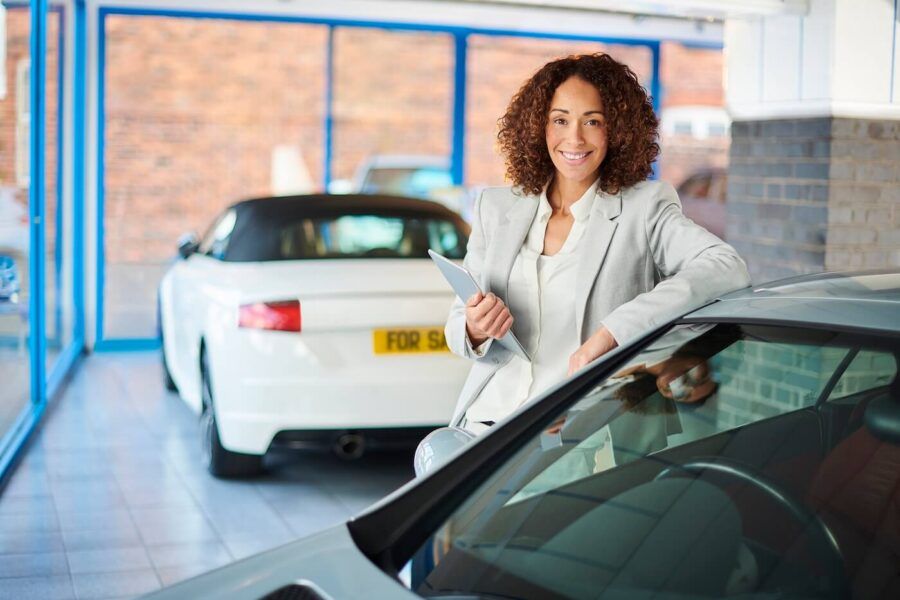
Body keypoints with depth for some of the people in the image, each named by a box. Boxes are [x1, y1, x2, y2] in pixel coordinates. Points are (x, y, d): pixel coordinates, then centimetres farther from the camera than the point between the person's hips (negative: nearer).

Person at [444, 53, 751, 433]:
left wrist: (609, 333, -26)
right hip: (487, 420, 4)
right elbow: (457, 327, 15)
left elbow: (728, 268, -17)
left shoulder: (644, 207, -1)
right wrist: (476, 329, -10)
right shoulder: (496, 208, 11)